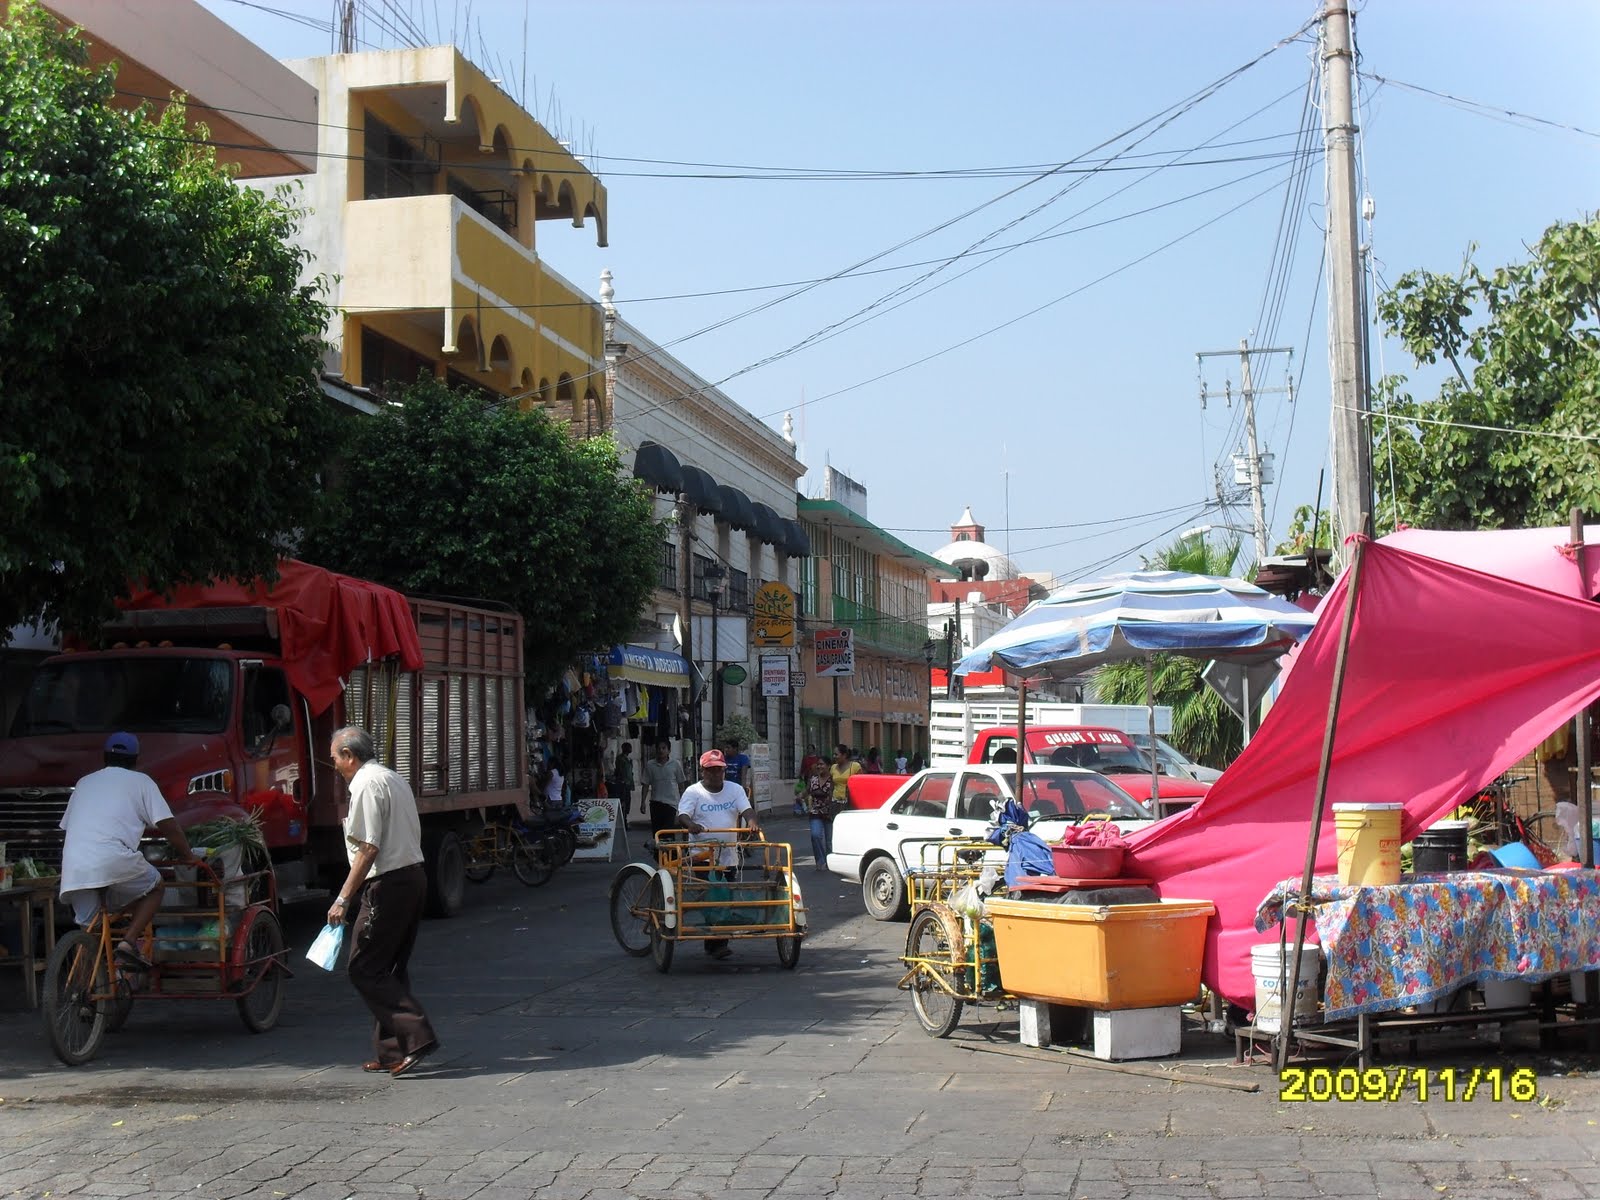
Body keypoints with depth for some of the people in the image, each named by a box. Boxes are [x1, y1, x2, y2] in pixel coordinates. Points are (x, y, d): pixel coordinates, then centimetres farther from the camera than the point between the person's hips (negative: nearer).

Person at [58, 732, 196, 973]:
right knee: (154, 886, 20)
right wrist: (186, 854, 21)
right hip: (114, 860, -4)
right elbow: (167, 825, 6)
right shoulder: (140, 781, 14)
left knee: (89, 929, 19)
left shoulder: (84, 782, 28)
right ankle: (129, 942, 2)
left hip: (73, 872, 4)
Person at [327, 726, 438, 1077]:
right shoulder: (395, 780, 19)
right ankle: (392, 1052, 16)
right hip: (414, 876, 10)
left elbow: (368, 849, -18)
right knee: (392, 969, 14)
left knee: (365, 970, -6)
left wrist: (343, 899, -17)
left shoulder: (367, 785, -11)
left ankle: (416, 1036, -15)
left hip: (388, 884, -10)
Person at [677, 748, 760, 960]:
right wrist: (690, 824, -35)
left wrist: (752, 822, -24)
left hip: (729, 854, 4)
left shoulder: (735, 790, 12)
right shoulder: (693, 792, 0)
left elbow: (746, 809, 0)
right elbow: (682, 815, -11)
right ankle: (715, 944, -8)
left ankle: (719, 942, 14)